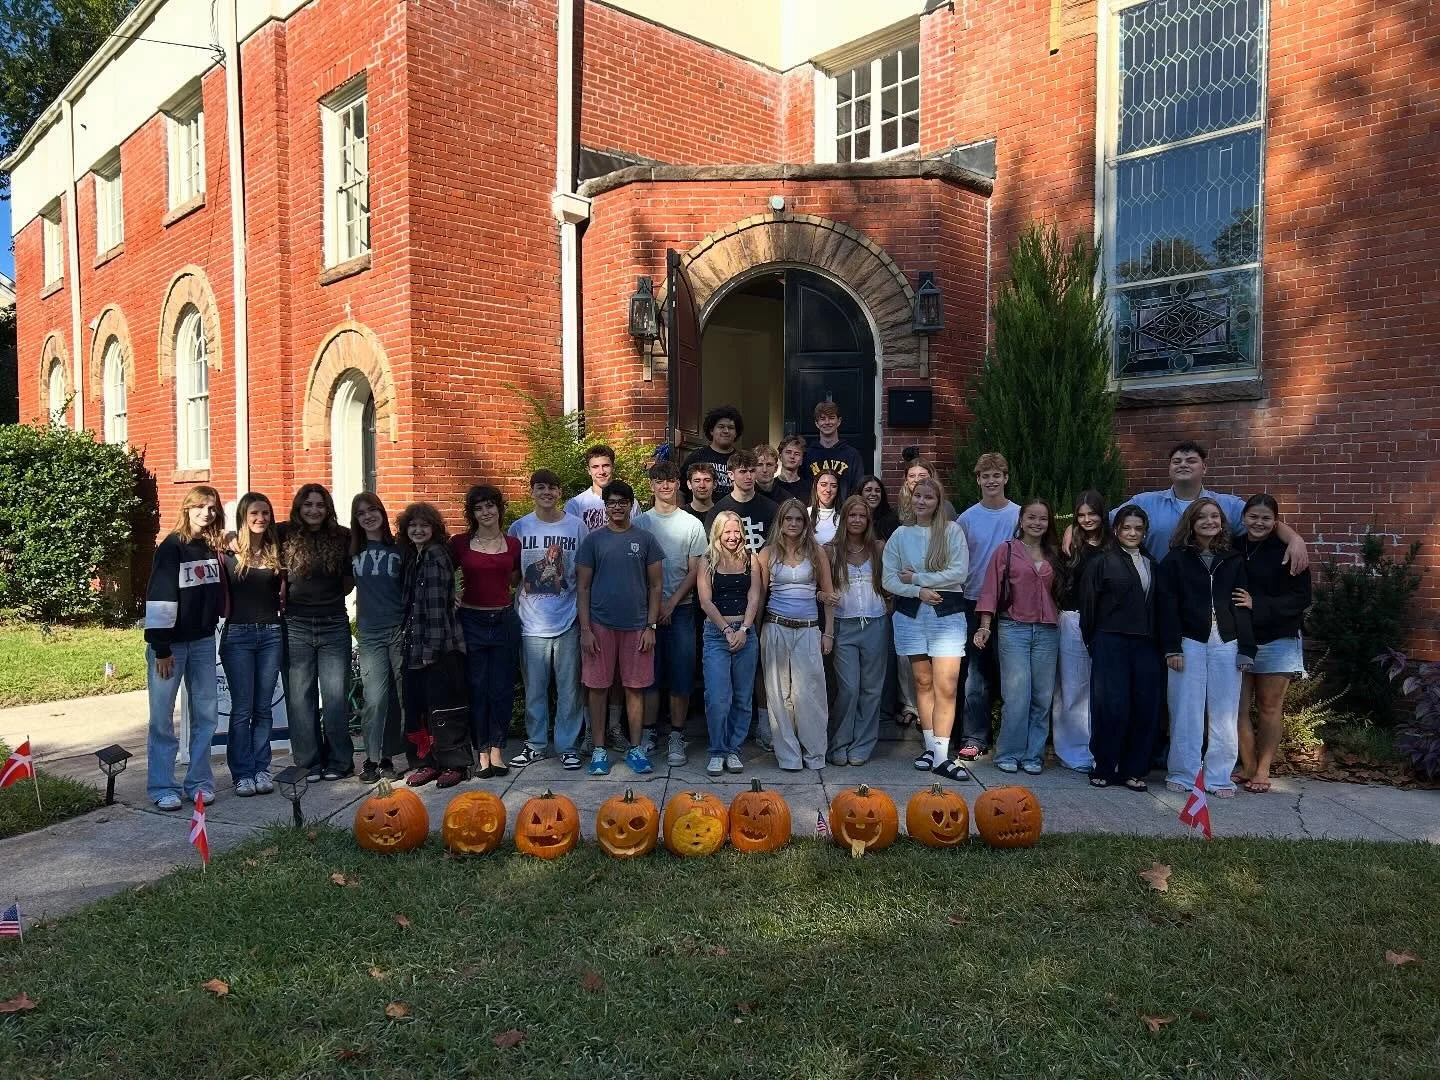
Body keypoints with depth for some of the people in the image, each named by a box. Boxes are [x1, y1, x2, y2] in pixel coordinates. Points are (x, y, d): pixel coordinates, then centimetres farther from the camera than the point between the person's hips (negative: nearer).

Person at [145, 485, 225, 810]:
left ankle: (199, 782, 16)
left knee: (206, 715, 7)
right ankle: (162, 787, 11)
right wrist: (161, 649, -16)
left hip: (203, 642, 5)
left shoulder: (213, 548, 6)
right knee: (162, 719, 2)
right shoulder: (172, 547, -11)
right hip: (171, 643, -5)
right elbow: (159, 598, -14)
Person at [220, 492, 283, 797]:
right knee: (242, 709, 0)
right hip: (238, 634, -3)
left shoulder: (275, 552, 8)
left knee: (264, 707, 8)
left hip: (271, 634, 3)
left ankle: (261, 769, 15)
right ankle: (242, 773, 9)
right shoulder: (228, 552, -3)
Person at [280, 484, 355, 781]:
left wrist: (329, 598, 0)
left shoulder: (342, 538, 4)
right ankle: (309, 762, 14)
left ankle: (339, 762, 13)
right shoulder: (285, 536, 2)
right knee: (300, 697, 4)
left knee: (336, 697, 2)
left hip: (334, 625, 0)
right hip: (296, 626, 0)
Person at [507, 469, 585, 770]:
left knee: (568, 689, 6)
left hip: (567, 621, -1)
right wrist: (517, 605, 2)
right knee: (534, 689, 10)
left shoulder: (576, 526, 0)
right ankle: (535, 744, 24)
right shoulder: (519, 528, 2)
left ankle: (568, 745, 18)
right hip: (531, 623, 1)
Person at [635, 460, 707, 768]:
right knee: (649, 673, 3)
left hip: (681, 607, 0)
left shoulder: (692, 524, 6)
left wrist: (672, 602, -9)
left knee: (681, 674, 0)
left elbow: (695, 571, 2)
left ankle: (676, 737, 9)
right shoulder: (640, 523, 6)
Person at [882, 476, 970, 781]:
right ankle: (931, 746, 18)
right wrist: (919, 591, -12)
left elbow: (959, 573, -8)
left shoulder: (952, 531, 2)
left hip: (947, 612, -2)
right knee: (923, 681, 8)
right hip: (911, 613, 2)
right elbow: (889, 579, 3)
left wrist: (916, 578, -7)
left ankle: (941, 756, -6)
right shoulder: (900, 535, 8)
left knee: (946, 685, -8)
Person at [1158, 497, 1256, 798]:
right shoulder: (1176, 559, 2)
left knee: (1224, 713, 4)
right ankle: (1183, 774, 11)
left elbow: (1242, 606, 8)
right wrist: (1172, 647, -9)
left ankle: (1219, 776, 13)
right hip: (1189, 643, -2)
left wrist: (1246, 649, 2)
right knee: (1186, 711, 1)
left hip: (1226, 644, 2)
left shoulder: (1234, 560, 10)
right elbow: (1168, 605, -2)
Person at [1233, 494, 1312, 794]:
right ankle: (1248, 767, 13)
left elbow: (1301, 597, -8)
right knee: (1239, 707, 1)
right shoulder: (1232, 549, 4)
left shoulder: (1287, 551, -6)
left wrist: (1258, 605, -19)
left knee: (1270, 707, 6)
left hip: (1277, 641, -2)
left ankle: (1263, 769, 15)